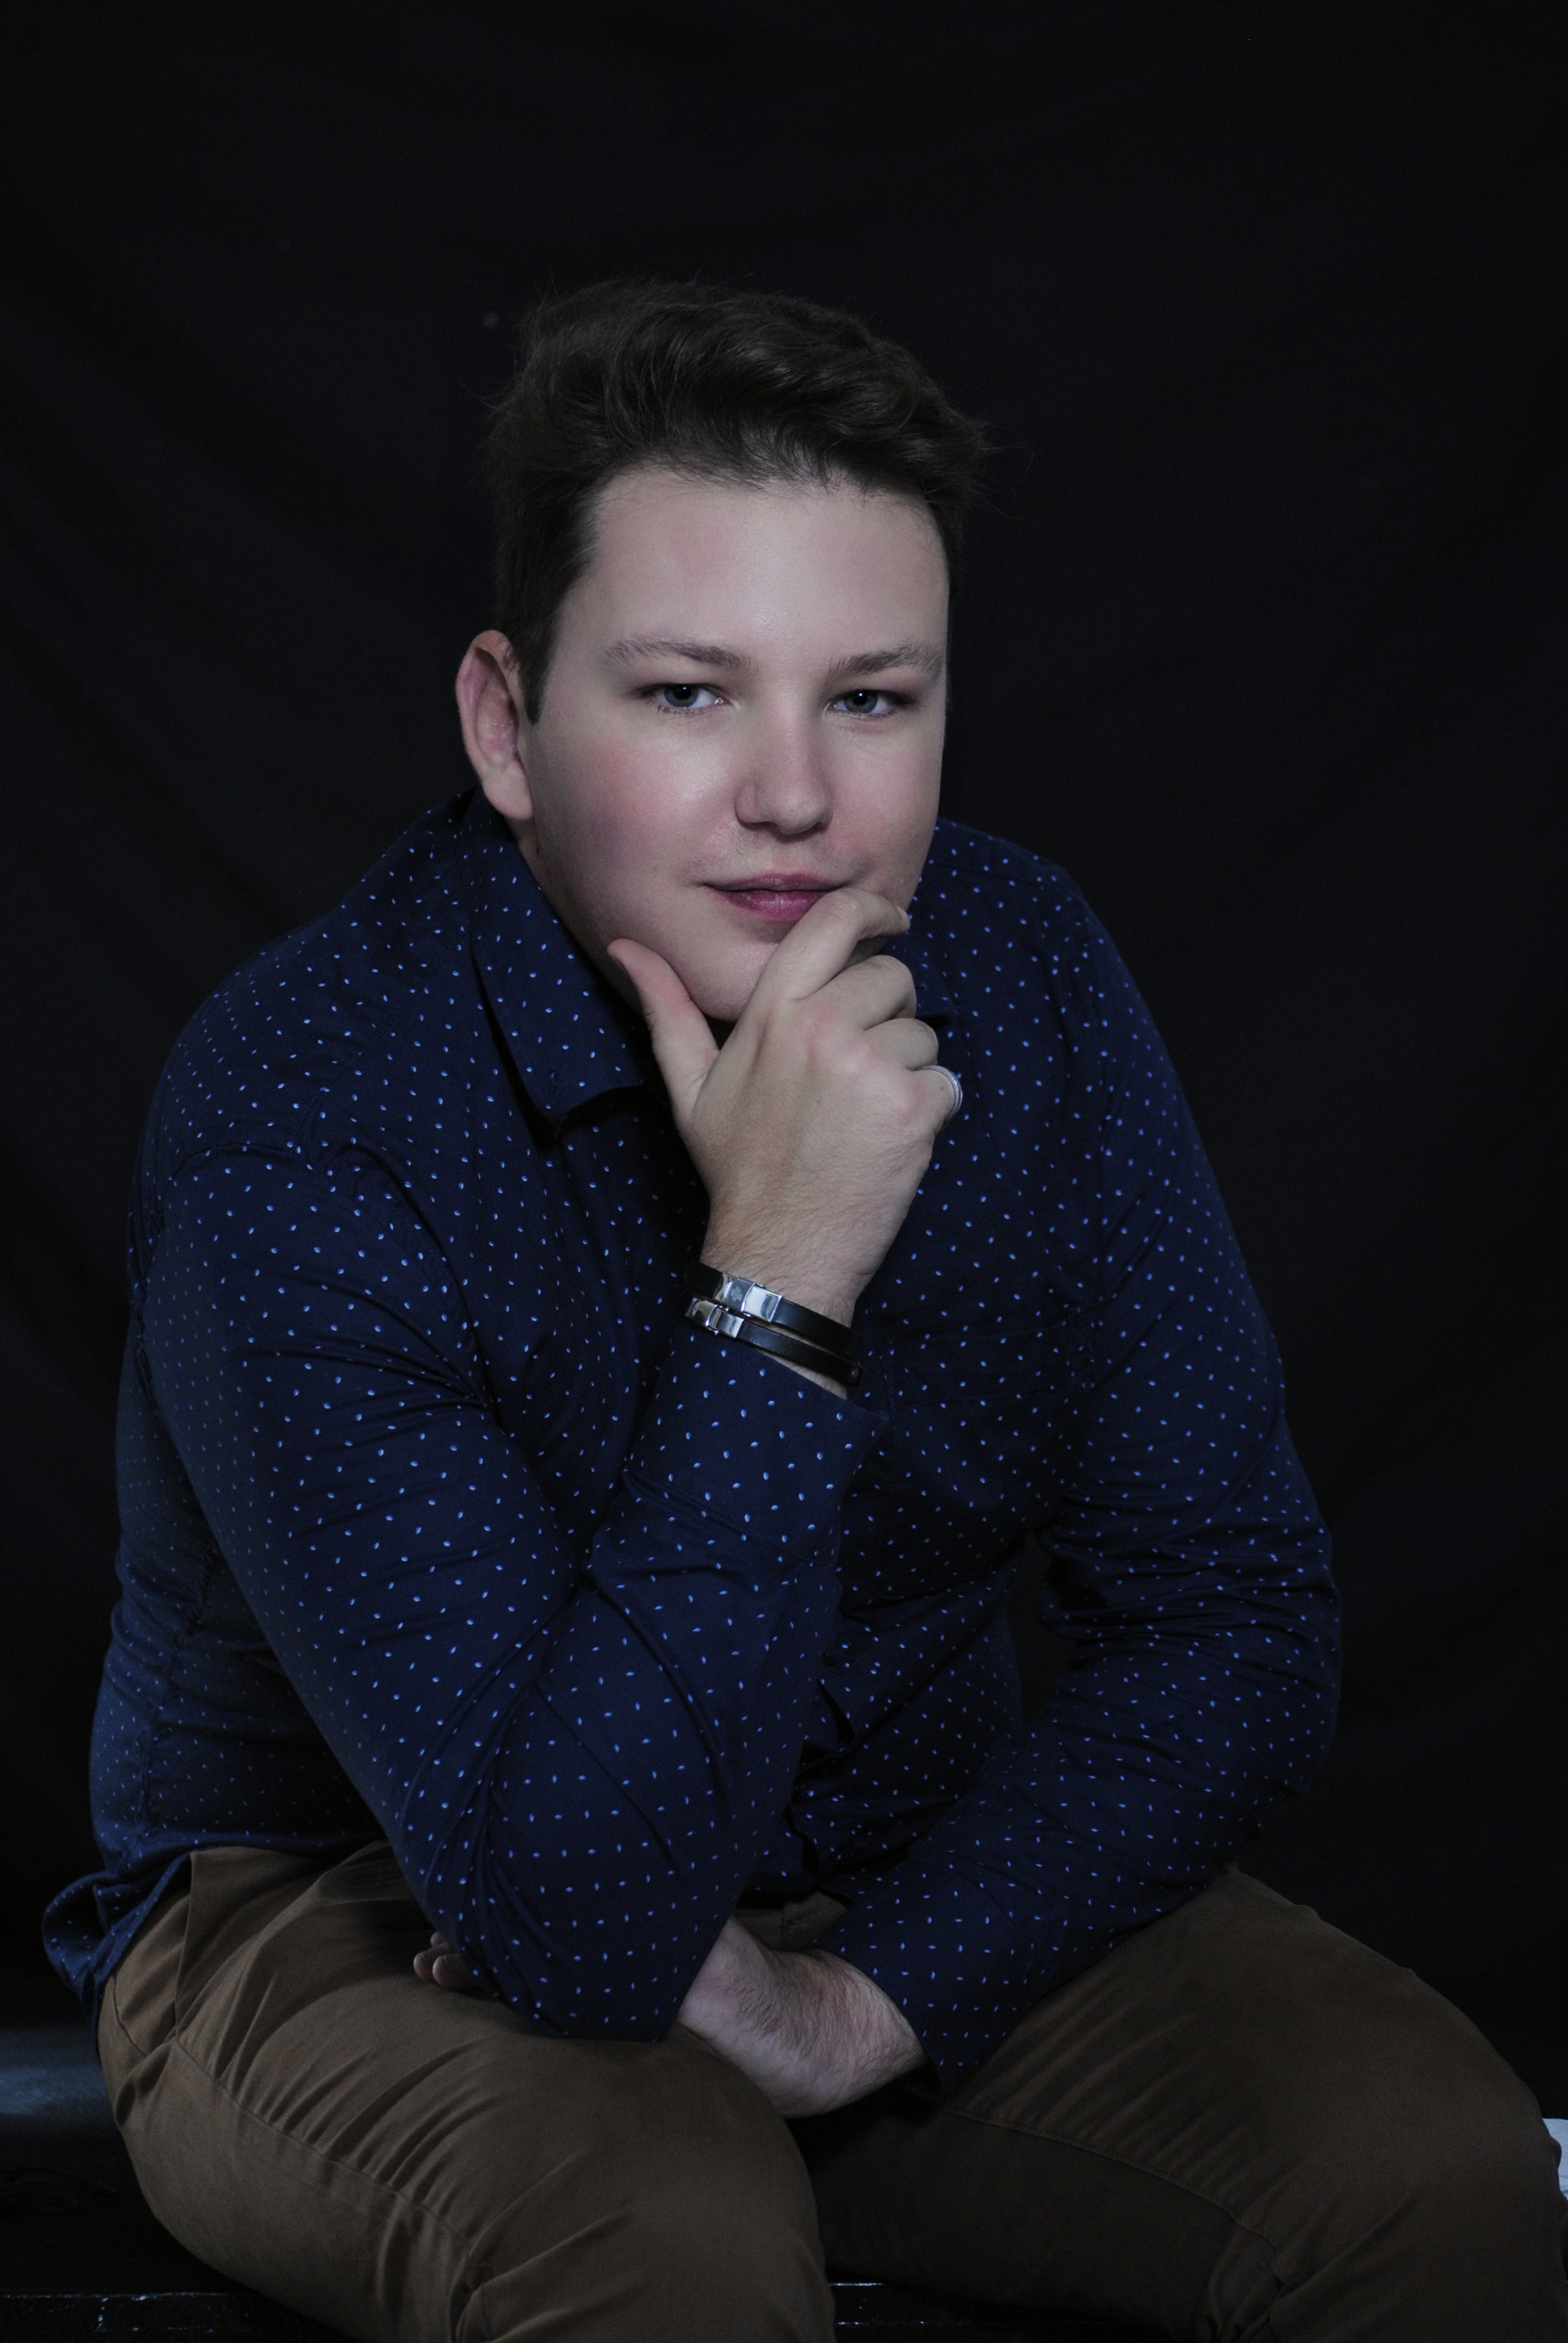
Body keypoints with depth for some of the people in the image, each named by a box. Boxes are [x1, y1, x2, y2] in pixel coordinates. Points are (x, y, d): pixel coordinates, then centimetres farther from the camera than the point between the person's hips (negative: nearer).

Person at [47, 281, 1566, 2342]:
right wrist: (776, 1285, -36)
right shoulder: (301, 1118, -26)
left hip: (910, 1893, 5)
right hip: (360, 1919, -4)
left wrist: (868, 2001, -18)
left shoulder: (1017, 973, -9)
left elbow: (1234, 1634, -5)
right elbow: (579, 1922, -31)